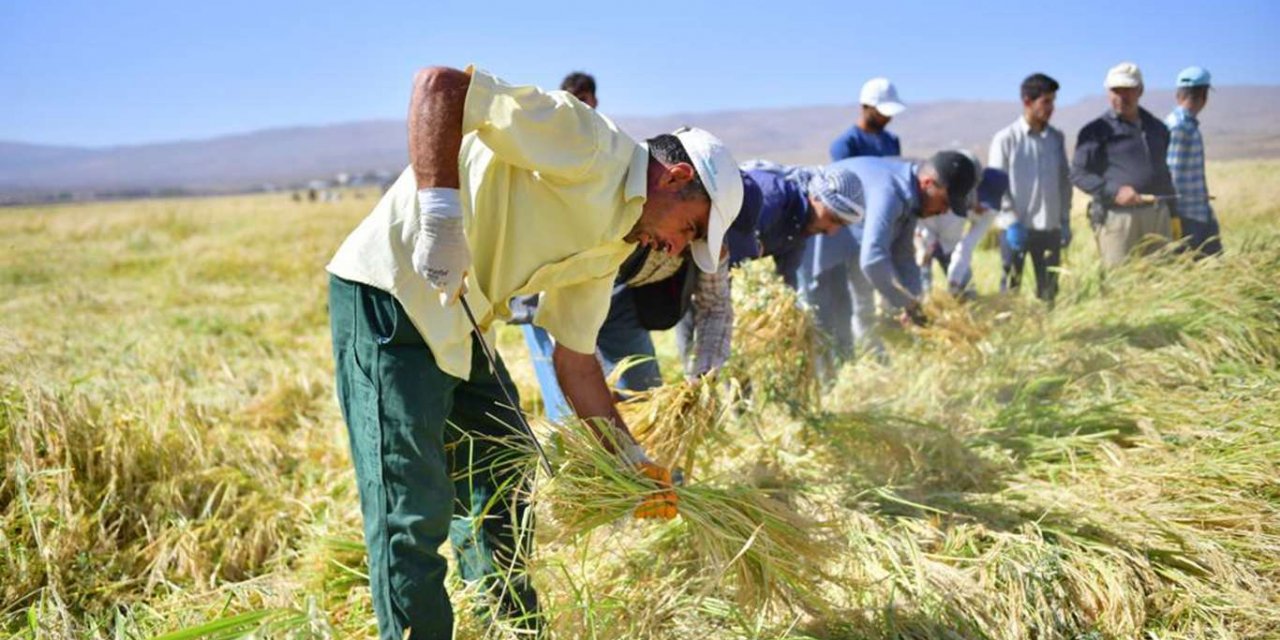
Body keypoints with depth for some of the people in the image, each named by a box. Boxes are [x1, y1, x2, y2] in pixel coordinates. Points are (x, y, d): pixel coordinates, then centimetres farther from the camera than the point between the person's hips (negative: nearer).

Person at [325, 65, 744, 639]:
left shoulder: (611, 241, 10)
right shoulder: (588, 144, -16)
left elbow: (575, 360, 15)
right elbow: (439, 84, -24)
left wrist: (632, 460, 14)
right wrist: (441, 215, -32)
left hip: (460, 326, 10)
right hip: (390, 295, -10)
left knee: (503, 484, 19)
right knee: (413, 511, -9)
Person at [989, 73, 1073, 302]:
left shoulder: (1057, 138, 8)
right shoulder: (1006, 138, -5)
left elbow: (1064, 181, 14)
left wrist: (1065, 222, 9)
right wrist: (1011, 222, -13)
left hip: (1049, 228, 4)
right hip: (1016, 228, -4)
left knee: (1049, 292, 8)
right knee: (1010, 289, 1)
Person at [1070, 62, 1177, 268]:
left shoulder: (1157, 128, 19)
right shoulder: (1097, 131, 2)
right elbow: (1078, 173, -5)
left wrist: (1173, 213, 22)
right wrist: (1114, 191, -18)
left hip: (1157, 216, 5)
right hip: (1117, 218, -5)